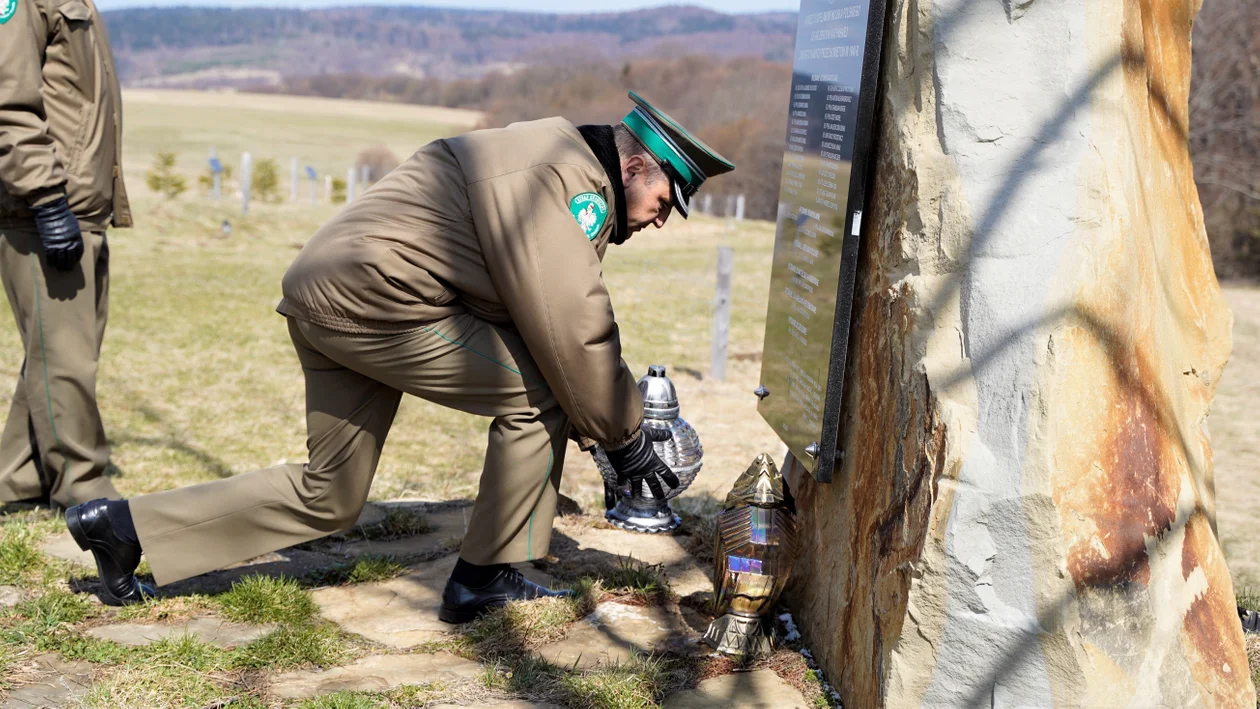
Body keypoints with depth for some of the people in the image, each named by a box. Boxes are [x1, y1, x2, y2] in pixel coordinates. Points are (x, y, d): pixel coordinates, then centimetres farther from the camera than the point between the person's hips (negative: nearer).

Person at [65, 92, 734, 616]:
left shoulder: (549, 162, 20)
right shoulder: (571, 180, -14)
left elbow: (570, 316, 21)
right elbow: (572, 333, -18)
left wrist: (611, 422, 18)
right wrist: (624, 436, -6)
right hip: (374, 298, -10)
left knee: (328, 497, 14)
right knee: (537, 396, -6)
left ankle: (124, 525, 19)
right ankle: (486, 578, 3)